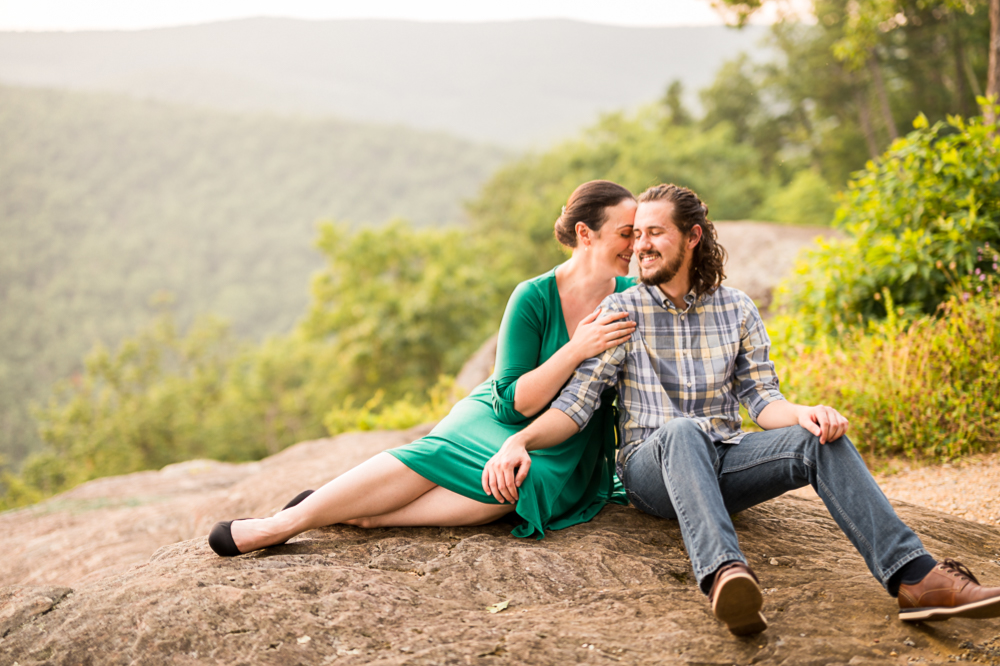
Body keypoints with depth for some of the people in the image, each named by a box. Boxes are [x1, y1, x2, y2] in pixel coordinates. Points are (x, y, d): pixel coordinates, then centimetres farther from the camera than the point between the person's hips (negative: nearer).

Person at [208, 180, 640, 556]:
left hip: (565, 456, 2)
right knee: (437, 454, -31)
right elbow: (513, 403, -18)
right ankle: (287, 521, -25)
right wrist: (576, 350, -29)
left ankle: (356, 515, -29)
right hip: (500, 419, -1)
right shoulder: (534, 297, -14)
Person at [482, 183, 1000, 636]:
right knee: (683, 431, -38)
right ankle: (725, 576, -62)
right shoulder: (622, 310, 3)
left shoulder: (736, 309, 11)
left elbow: (762, 399, 7)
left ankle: (916, 578, -35)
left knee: (819, 437, -23)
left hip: (722, 462, 3)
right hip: (652, 466, -3)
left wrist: (802, 412, -17)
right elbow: (578, 400, -4)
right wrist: (518, 442, -22)